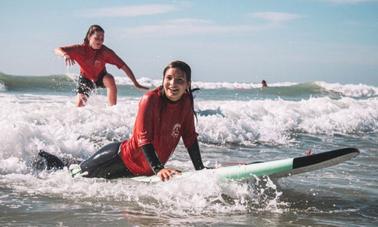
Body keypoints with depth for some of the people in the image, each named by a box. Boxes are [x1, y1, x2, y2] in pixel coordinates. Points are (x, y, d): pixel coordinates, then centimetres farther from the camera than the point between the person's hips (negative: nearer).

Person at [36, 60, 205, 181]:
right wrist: (158, 169, -37)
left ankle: (64, 165, 44)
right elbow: (143, 138, -28)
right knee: (75, 176, 6)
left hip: (143, 171, 6)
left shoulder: (186, 103, -6)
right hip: (120, 158, -6)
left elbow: (190, 139, 1)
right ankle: (53, 164, 35)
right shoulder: (150, 99, -23)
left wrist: (201, 171, -3)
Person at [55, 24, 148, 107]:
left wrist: (136, 84, -30)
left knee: (109, 79, -34)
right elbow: (58, 50, -34)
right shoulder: (80, 49, -29)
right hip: (85, 78, 0)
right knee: (79, 105, -12)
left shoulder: (105, 51, -29)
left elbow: (123, 66, -27)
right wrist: (65, 55, -60)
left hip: (100, 77, 0)